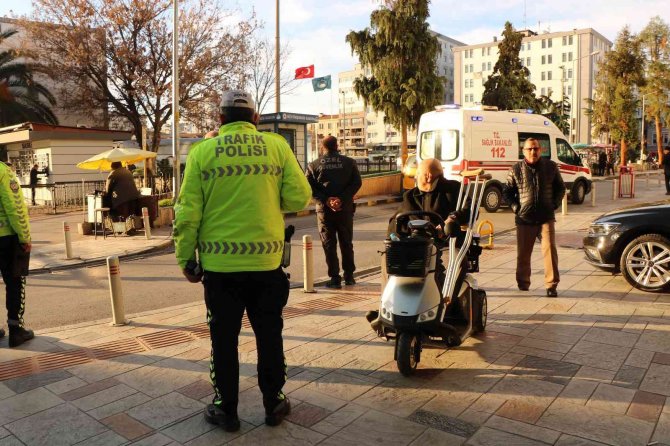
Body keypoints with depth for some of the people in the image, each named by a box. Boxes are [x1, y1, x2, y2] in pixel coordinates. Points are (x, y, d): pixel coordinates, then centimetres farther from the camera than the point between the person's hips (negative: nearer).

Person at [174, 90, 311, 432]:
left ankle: (226, 409, 26)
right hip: (266, 261, 1)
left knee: (224, 338, 14)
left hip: (220, 263, 0)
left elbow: (188, 212, -4)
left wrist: (185, 258, 6)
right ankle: (273, 403, 29)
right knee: (269, 335, 16)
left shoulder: (203, 151, -1)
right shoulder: (277, 146, 0)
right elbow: (299, 198, -4)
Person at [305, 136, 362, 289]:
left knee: (329, 244, 6)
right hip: (345, 208, 1)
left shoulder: (314, 165, 2)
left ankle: (335, 278, 6)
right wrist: (342, 199, -12)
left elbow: (309, 187, -9)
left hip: (324, 209, -1)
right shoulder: (349, 162, 4)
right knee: (346, 243, 14)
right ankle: (349, 276, 20)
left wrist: (326, 200, -13)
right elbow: (357, 183, -6)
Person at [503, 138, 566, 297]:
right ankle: (523, 283, 25)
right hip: (524, 219, 0)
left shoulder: (551, 166, 4)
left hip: (546, 218, 0)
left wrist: (555, 204, 3)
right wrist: (516, 207, -2)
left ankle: (552, 285, -3)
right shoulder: (516, 169, 1)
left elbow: (560, 188, 15)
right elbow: (507, 191, 9)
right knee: (523, 253, 8)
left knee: (550, 250, -9)